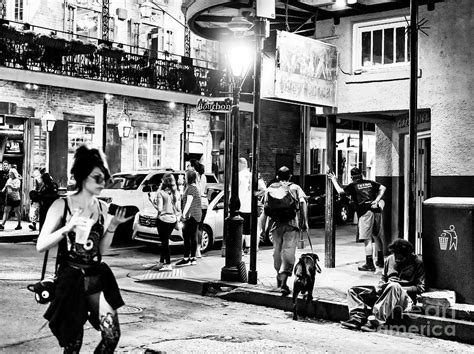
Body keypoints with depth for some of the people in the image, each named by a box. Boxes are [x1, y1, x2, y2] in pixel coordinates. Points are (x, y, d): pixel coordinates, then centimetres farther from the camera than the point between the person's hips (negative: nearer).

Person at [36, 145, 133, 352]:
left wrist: (112, 226, -4)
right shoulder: (62, 205, -7)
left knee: (112, 336, 0)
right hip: (70, 279, -4)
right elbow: (41, 245, -9)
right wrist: (68, 227, -23)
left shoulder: (102, 208, 5)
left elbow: (101, 250, 10)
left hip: (97, 277, 4)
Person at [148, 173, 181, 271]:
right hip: (173, 220, 5)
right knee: (165, 241, 17)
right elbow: (178, 209, 4)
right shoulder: (177, 194, 3)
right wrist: (178, 219, 17)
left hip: (163, 219, -5)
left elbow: (159, 208, -15)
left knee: (165, 242, 2)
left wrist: (152, 201, -2)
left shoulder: (161, 193, -12)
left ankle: (168, 264, 1)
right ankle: (161, 262, 24)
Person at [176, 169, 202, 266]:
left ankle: (186, 258, -7)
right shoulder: (195, 187, 19)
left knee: (187, 236, -8)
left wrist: (184, 214, -19)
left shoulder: (191, 188, -12)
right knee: (193, 236, 9)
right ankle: (193, 258, 12)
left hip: (191, 215, -10)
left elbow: (189, 202, -18)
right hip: (196, 215, 10)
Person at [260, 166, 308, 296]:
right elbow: (303, 202, -6)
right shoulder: (295, 188, 8)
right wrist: (304, 221, -7)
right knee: (288, 253, -5)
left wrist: (263, 227, 12)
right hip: (291, 224, -2)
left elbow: (265, 208, 8)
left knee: (277, 251, 19)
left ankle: (279, 278, 34)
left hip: (275, 224, 2)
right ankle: (283, 283, -16)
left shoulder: (270, 188, 12)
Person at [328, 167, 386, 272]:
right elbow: (383, 188, 12)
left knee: (367, 239, -5)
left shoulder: (353, 186, 2)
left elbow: (340, 191, -3)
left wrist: (334, 180, 11)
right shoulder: (370, 183, 17)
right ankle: (380, 261, 30)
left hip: (365, 213, -6)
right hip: (375, 210, 6)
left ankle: (369, 264, -6)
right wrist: (377, 200, 6)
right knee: (376, 236, 20)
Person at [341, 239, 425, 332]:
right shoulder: (390, 259, 15)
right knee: (353, 290, -5)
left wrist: (400, 289, -14)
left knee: (393, 286, -42)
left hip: (406, 297, -6)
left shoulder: (417, 263, -1)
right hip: (384, 292, 6)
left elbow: (421, 288, -5)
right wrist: (380, 286, 3)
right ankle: (358, 317, -30)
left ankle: (376, 320, -47)